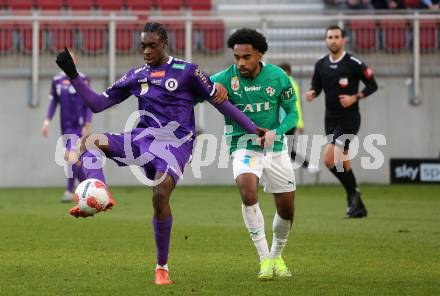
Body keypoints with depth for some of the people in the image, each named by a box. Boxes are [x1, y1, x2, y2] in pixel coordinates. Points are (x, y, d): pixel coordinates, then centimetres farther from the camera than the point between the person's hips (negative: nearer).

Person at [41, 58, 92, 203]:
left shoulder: (82, 79, -7)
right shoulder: (57, 80, 8)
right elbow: (54, 102, 14)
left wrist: (87, 126, -11)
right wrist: (47, 122, 6)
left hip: (78, 126, -5)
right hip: (65, 126, 5)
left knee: (72, 157, -14)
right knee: (69, 157, 7)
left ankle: (69, 191, -8)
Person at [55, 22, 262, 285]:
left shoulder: (187, 71, 2)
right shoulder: (136, 76, 15)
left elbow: (219, 101, 4)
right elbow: (98, 104, 17)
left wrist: (254, 130, 1)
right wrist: (73, 75, 8)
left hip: (175, 143, -5)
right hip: (144, 137, 5)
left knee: (161, 194, -25)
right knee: (89, 141, -18)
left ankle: (162, 267, -10)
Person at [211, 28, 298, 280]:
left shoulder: (278, 77, -9)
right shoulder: (226, 78, -13)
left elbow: (292, 112, 0)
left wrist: (275, 132, -19)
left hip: (276, 148, 2)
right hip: (244, 145, -2)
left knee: (286, 210, 8)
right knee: (248, 192, -31)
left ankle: (277, 256, 36)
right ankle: (264, 259, -22)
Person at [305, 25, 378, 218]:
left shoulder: (353, 63, -10)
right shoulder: (321, 64, 6)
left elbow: (372, 85, -4)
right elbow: (316, 87, 15)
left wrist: (355, 97, -17)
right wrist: (311, 94, -8)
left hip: (349, 120, -6)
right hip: (331, 120, 6)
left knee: (330, 159, -19)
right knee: (343, 163, 10)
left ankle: (352, 192, 0)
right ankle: (357, 206, 20)